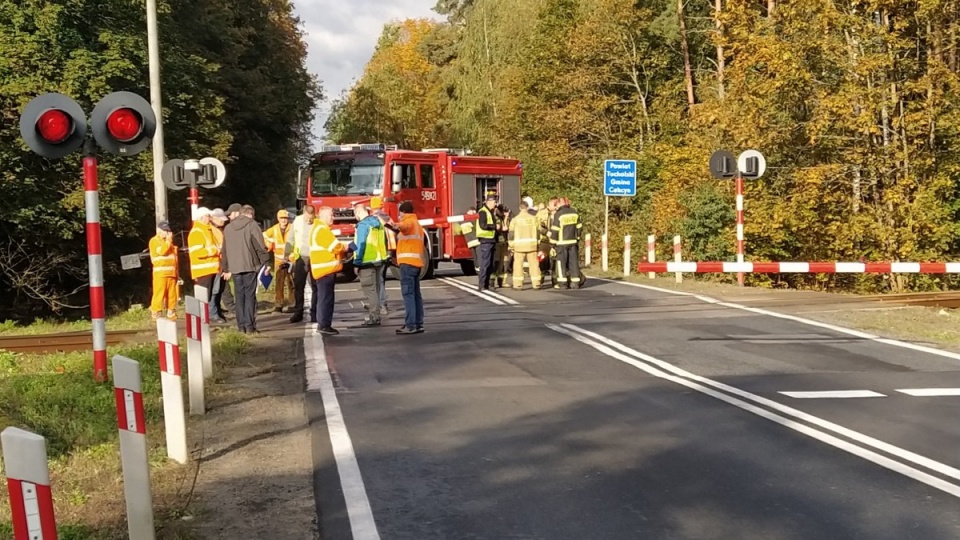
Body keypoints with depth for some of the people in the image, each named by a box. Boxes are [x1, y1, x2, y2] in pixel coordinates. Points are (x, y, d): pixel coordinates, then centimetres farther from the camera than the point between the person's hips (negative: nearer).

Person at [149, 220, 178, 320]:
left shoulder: (169, 241, 21)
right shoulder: (154, 241, -2)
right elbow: (161, 251, -19)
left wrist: (177, 272, 21)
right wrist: (168, 241, -12)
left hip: (171, 272, 7)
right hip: (160, 273, -7)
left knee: (172, 293, 8)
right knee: (159, 293, -10)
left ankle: (171, 312, 15)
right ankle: (156, 313, -6)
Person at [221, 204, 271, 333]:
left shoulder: (228, 228, 14)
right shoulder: (252, 225, -3)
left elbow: (225, 250, 17)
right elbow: (260, 246, -9)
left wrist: (226, 269, 23)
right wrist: (266, 262, -1)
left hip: (234, 268, 4)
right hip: (250, 266, -4)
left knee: (240, 296, 9)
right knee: (250, 295, -2)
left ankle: (241, 326, 8)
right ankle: (250, 326, -6)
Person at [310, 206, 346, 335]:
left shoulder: (318, 228, 20)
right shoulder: (321, 229, -15)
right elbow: (335, 246, -17)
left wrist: (342, 251, 10)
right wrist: (345, 249, 1)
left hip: (324, 268, 11)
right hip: (326, 268, -11)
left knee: (325, 297, 14)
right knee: (326, 298, -8)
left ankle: (323, 324, 19)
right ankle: (324, 325, -7)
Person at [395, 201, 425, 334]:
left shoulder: (409, 222, -7)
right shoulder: (417, 224, 24)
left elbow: (404, 226, -33)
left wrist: (397, 225, -54)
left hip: (408, 263, -10)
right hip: (416, 262, 10)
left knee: (408, 294, -12)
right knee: (416, 294, 11)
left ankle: (410, 325, -16)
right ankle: (418, 324, 12)